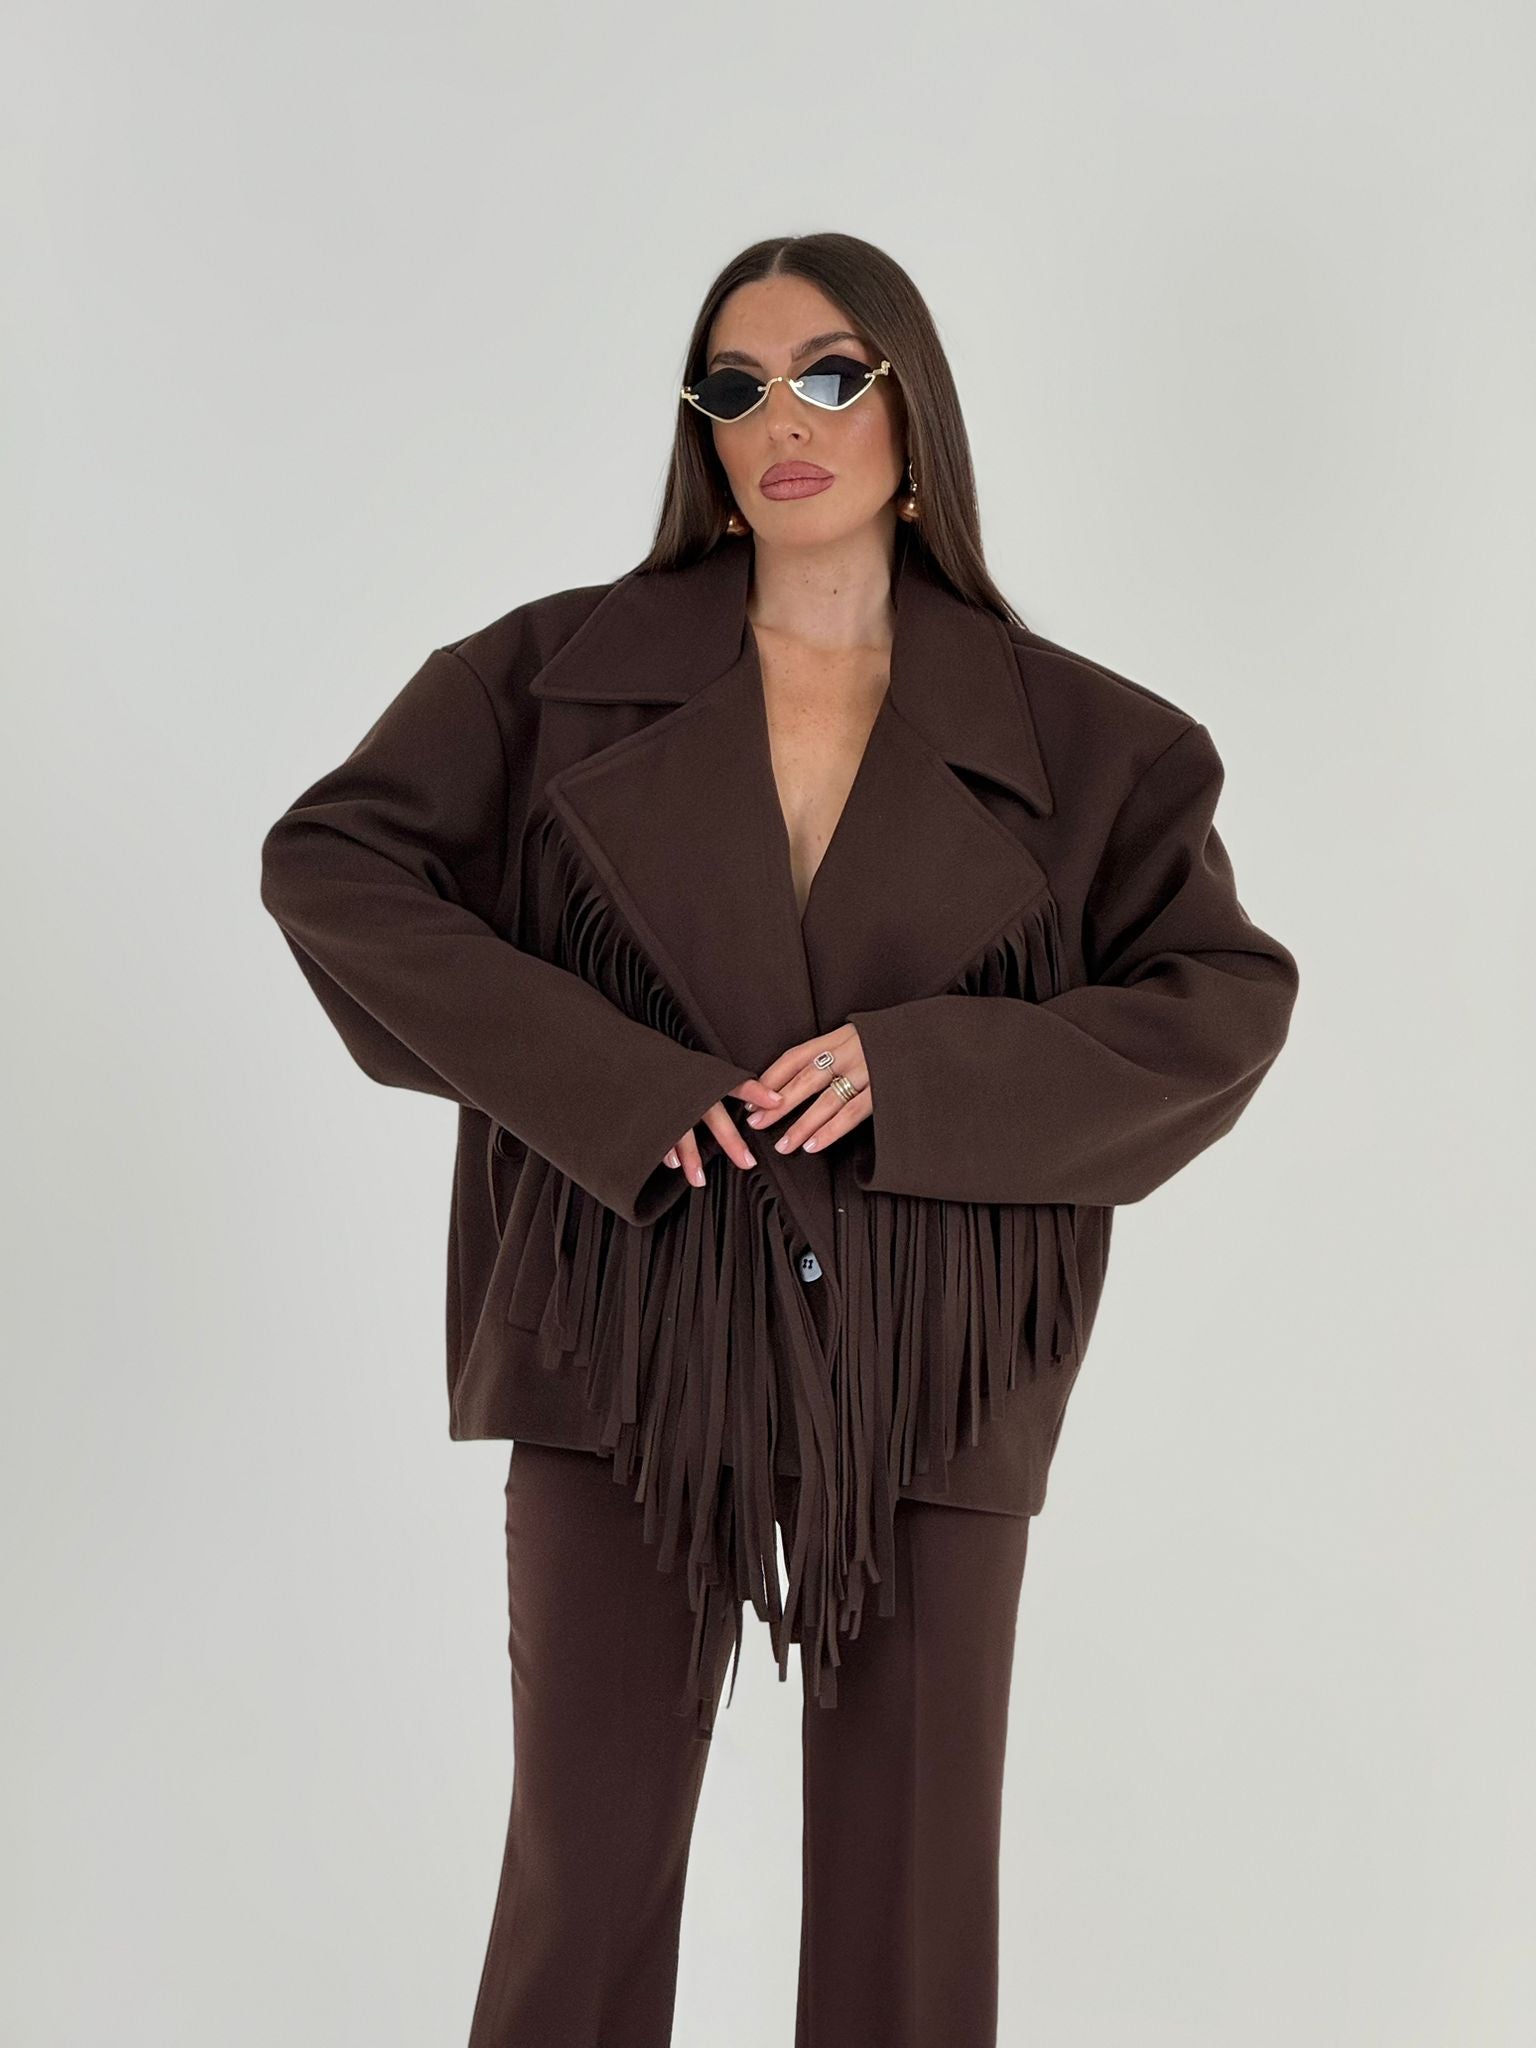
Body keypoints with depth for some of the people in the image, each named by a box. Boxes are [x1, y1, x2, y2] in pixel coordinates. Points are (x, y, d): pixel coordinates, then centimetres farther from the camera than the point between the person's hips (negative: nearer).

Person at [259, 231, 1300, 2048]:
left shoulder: (1068, 738, 5)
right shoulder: (565, 673, 5)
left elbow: (1225, 1000, 2)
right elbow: (329, 858, 0)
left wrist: (918, 1067, -12)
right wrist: (596, 1081, -12)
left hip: (926, 1371, 1)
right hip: (630, 1338, 0)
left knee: (912, 1890, 9)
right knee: (587, 1864, 8)